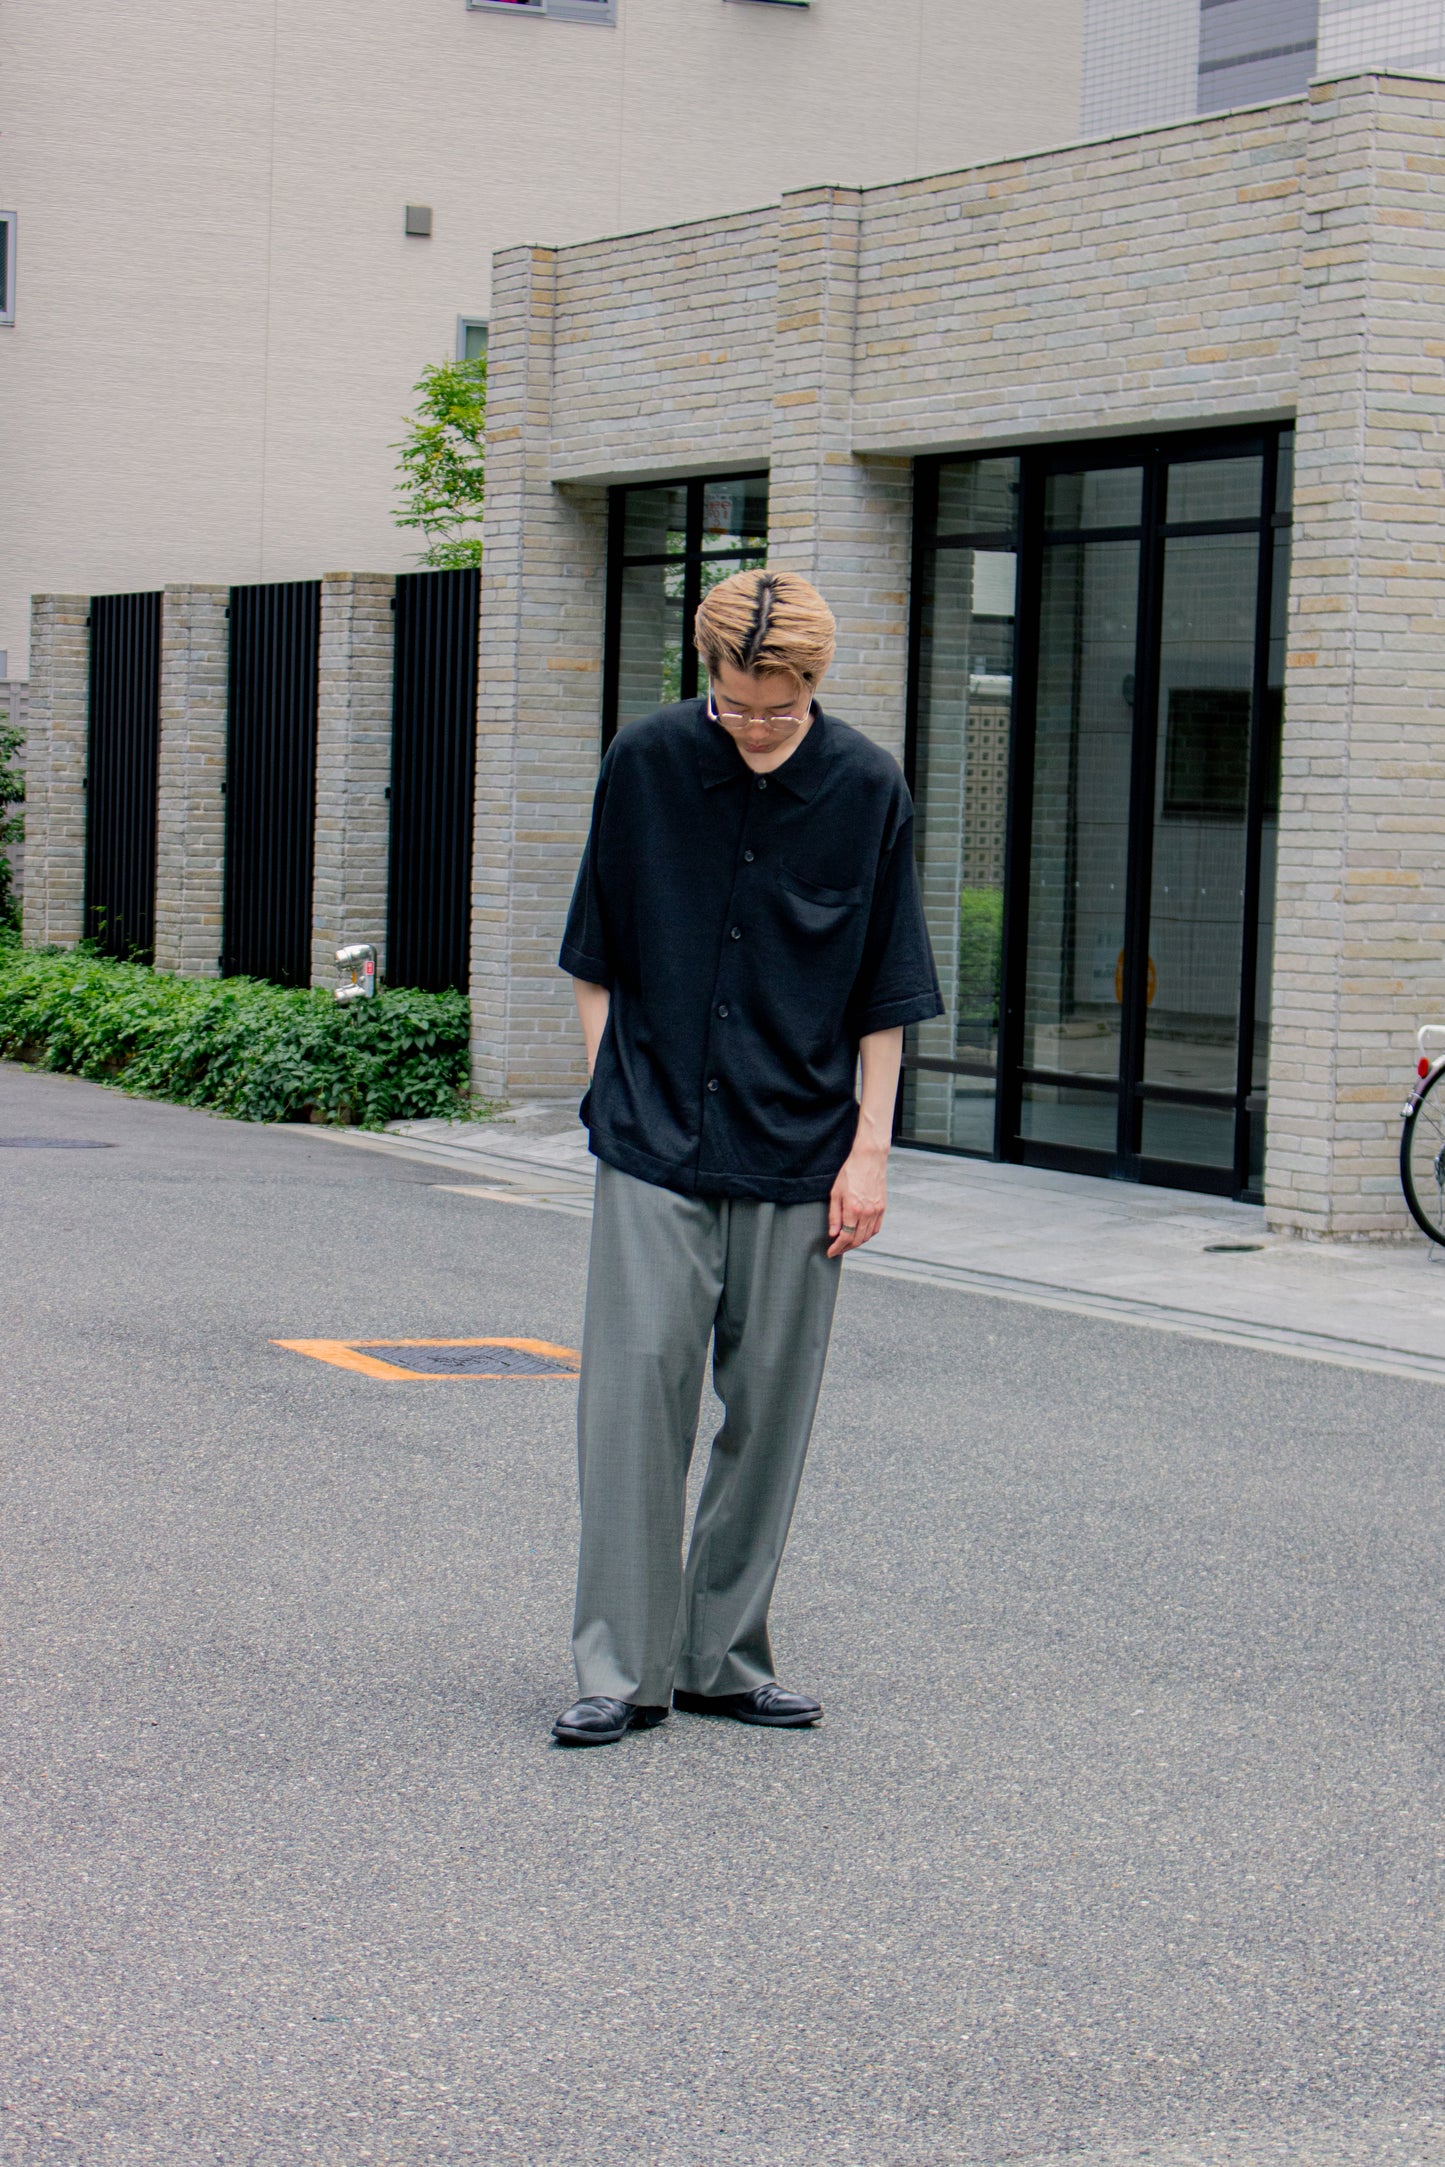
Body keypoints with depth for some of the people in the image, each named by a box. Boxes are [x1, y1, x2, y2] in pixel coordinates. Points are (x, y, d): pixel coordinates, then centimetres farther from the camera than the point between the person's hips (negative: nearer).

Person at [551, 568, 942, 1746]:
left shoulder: (867, 787, -2)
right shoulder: (646, 762, -1)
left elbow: (886, 995, 5)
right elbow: (598, 957, 9)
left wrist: (871, 1145, 1)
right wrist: (615, 1088, 4)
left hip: (797, 1152, 1)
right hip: (654, 1140, 0)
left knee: (768, 1406, 5)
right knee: (638, 1386, -6)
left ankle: (724, 1654, 17)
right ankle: (623, 1667, -1)